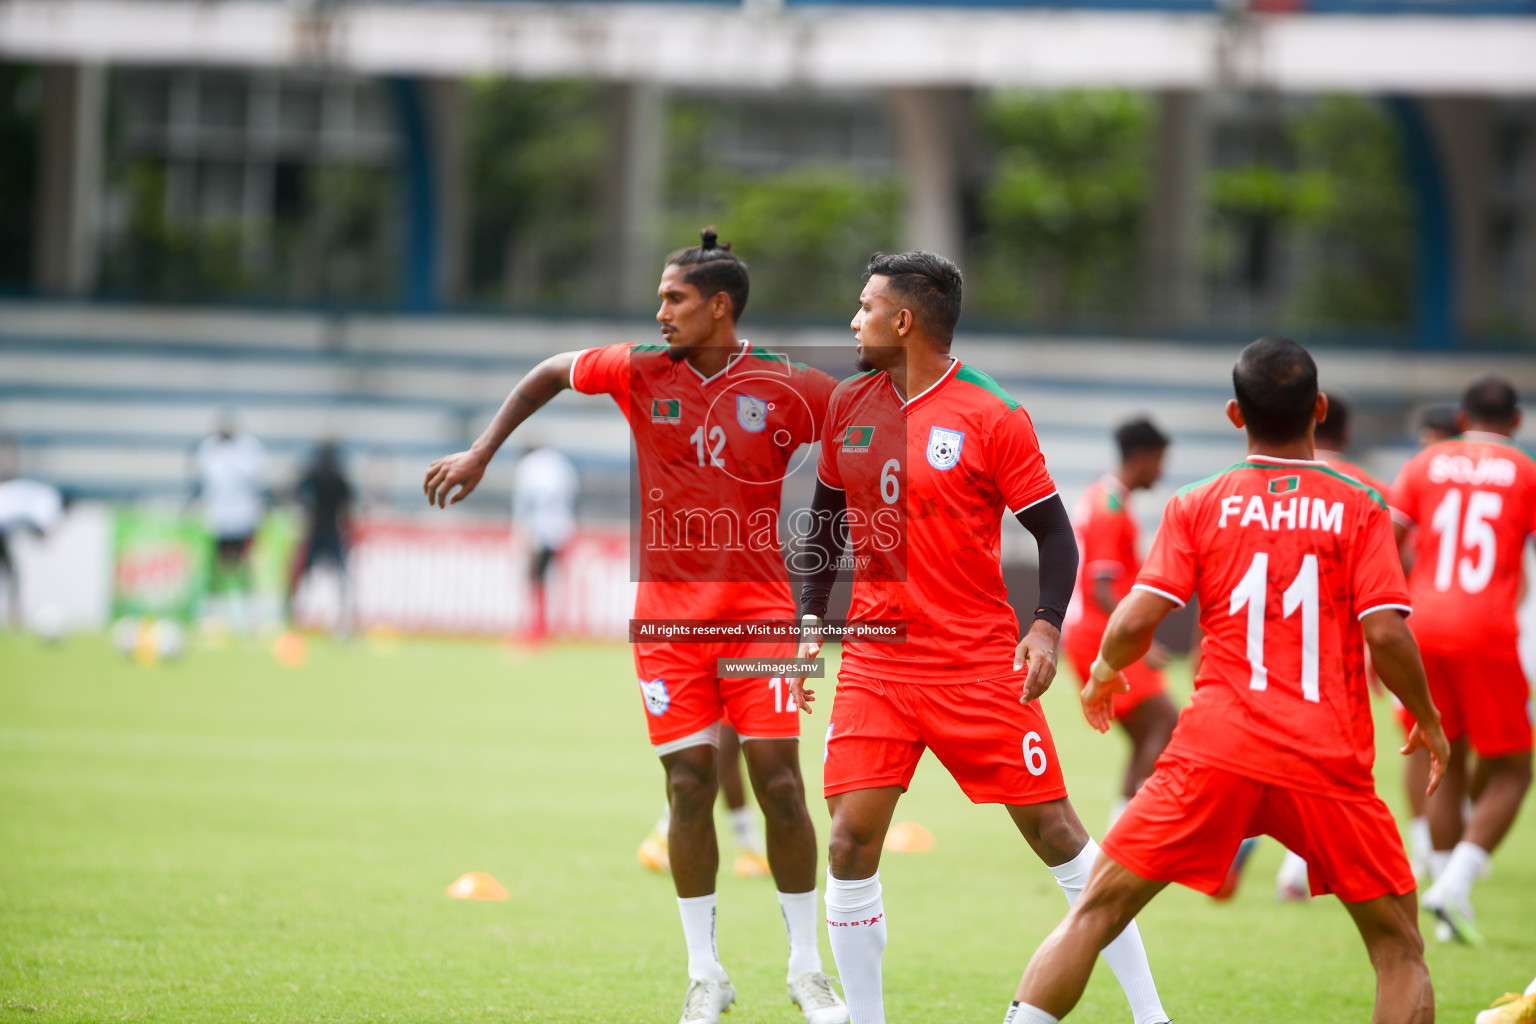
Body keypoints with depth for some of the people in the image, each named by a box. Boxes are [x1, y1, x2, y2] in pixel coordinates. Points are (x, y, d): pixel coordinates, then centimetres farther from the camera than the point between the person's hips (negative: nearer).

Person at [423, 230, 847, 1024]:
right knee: (689, 787, -1)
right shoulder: (640, 371, 2)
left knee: (780, 782, -6)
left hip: (759, 608, -1)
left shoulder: (786, 388, -5)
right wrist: (480, 453, 14)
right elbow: (550, 374, 18)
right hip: (668, 609, 1)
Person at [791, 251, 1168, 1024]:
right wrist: (809, 621, 11)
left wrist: (1046, 626, -20)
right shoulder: (848, 406, 8)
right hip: (876, 663, 4)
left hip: (981, 663, -4)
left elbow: (1054, 532, -5)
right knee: (850, 842, -7)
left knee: (1054, 831, -1)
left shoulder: (992, 417, -8)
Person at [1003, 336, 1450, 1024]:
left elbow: (1134, 622, -2)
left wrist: (1103, 674, 20)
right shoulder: (1358, 509, 3)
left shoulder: (1197, 507, 5)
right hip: (1329, 762, -1)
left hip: (1214, 755, 1)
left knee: (1094, 913, 9)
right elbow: (1386, 635, -7)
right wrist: (1428, 722, 10)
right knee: (1398, 947, 11)